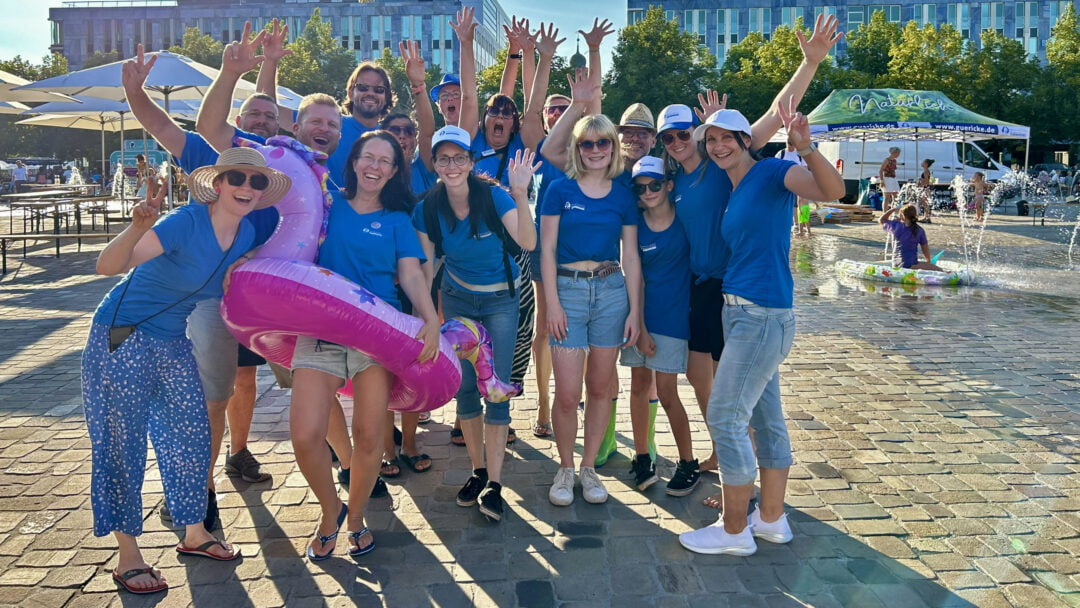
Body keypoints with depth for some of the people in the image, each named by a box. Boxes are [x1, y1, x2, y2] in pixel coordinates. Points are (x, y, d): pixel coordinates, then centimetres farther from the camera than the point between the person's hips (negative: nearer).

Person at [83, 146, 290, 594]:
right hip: (121, 338, -7)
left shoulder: (247, 234, -4)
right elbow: (107, 266, -34)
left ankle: (194, 533, 28)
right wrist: (138, 228, -53)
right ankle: (127, 556, 14)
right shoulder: (187, 222, -25)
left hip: (173, 342, 7)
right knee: (123, 443, 1)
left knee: (192, 434, 10)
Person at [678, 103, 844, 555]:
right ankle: (771, 519, 26)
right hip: (738, 311, 9)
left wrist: (805, 148, -42)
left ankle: (735, 531, 8)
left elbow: (832, 190, -25)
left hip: (764, 315, -9)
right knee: (765, 417, 15)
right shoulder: (730, 190, 15)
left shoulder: (772, 173, -9)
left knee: (725, 418, -5)